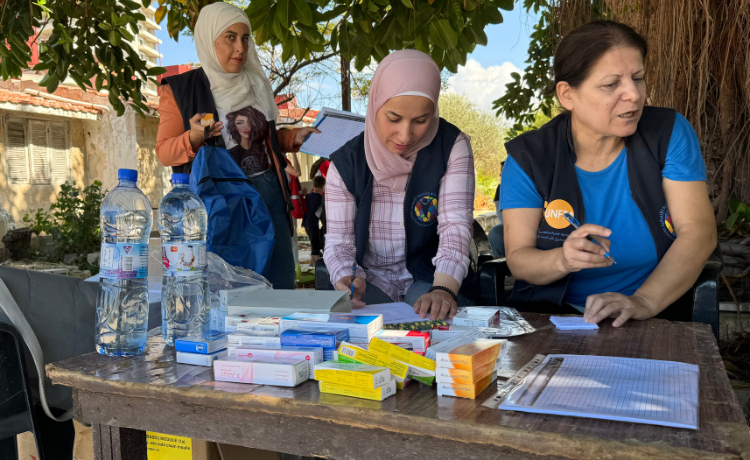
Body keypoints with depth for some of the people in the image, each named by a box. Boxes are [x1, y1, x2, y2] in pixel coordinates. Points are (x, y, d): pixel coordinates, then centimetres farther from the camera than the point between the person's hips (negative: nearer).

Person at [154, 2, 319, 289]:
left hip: (268, 193, 4)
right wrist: (194, 137, -20)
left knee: (281, 286, 4)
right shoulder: (181, 89, 1)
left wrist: (295, 137, 8)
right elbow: (164, 152, 0)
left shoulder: (255, 84, 15)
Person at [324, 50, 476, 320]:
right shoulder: (346, 163, -4)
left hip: (428, 280, -1)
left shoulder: (452, 147, -7)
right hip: (370, 282, 1)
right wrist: (347, 281, -28)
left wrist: (443, 290, -36)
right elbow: (338, 241, -4)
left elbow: (455, 228, -17)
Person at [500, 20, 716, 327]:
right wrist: (562, 260, -30)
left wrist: (644, 301, -23)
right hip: (550, 312, 0)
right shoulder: (528, 157, -5)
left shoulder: (669, 133, -1)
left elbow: (698, 232, -7)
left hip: (655, 315, 1)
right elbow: (518, 258, -6)